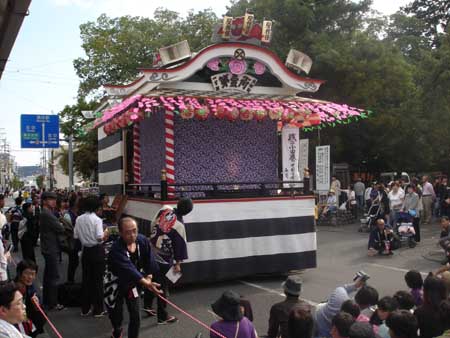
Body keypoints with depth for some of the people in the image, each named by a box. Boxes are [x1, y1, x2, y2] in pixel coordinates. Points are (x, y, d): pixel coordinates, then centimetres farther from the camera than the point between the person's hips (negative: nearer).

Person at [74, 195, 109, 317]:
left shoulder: (79, 219, 0)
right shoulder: (97, 219, -15)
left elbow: (75, 236, 3)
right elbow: (100, 237, -21)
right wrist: (105, 234, -2)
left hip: (86, 251, 5)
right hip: (97, 251, -5)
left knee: (86, 278, 14)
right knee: (98, 280, 5)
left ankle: (85, 309, 22)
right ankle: (98, 310, 11)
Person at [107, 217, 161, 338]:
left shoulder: (143, 240, -16)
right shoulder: (116, 249, -32)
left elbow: (149, 260, 0)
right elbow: (128, 268, -44)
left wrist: (148, 277, -7)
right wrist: (146, 283, -54)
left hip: (132, 283, 3)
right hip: (115, 284, -3)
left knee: (135, 316, 2)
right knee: (116, 315, 10)